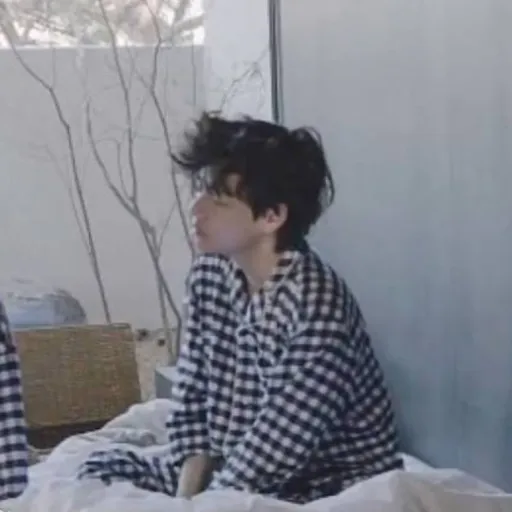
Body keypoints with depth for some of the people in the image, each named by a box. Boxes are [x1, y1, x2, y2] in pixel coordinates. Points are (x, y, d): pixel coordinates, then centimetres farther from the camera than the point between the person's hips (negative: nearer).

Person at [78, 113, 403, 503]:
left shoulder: (317, 305, -27)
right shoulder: (210, 274, -2)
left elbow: (275, 452, -26)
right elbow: (191, 400, 3)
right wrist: (185, 496, -10)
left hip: (333, 491, -8)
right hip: (235, 476, 8)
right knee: (102, 469, 2)